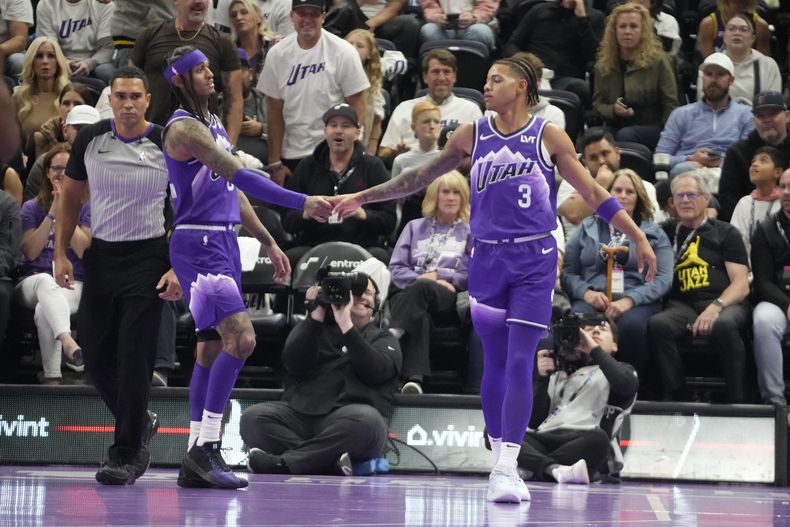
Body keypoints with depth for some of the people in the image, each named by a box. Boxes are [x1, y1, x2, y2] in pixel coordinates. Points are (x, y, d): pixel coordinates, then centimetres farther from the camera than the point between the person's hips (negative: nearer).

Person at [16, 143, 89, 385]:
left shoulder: (86, 207, 12)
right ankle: (68, 342, -65)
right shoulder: (32, 208, 15)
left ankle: (52, 377, -43)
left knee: (44, 311, -36)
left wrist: (64, 211, -4)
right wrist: (52, 213, -3)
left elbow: (84, 250, -3)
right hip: (33, 282, 0)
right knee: (46, 281, -40)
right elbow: (31, 252, 2)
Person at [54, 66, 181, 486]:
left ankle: (125, 455, -5)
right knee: (95, 355, 5)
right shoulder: (90, 140, 1)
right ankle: (141, 423, 30)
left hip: (148, 258, -4)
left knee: (134, 357, -10)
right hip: (101, 255, 4)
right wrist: (61, 254, 4)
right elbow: (71, 197, 12)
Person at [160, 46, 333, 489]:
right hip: (198, 244, -10)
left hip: (224, 243, 10)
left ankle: (196, 463, 10)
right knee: (241, 338, -19)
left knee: (214, 347, 8)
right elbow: (241, 177, -22)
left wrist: (269, 242, 23)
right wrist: (302, 203, -27)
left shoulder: (214, 124, 18)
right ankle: (205, 447, -16)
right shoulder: (184, 128, -13)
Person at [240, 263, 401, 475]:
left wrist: (347, 327, -8)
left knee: (366, 420, -39)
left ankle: (283, 462, -38)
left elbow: (376, 371, -2)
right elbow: (294, 364, 4)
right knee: (252, 418, -26)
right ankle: (328, 461, -38)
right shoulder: (317, 329, 24)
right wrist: (316, 316, -2)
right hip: (300, 411, 2)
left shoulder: (383, 338, 21)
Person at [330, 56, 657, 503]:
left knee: (520, 362, -11)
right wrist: (362, 198, 17)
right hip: (488, 259, 3)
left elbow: (592, 192, 2)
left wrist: (638, 237, -3)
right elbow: (420, 177, 17)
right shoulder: (472, 135, 8)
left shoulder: (548, 136, 0)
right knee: (495, 364, 6)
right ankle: (500, 458, 16)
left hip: (534, 261, -3)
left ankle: (507, 467, -17)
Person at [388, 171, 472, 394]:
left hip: (449, 299, -1)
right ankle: (414, 379, -55)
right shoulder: (415, 227, 27)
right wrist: (419, 277, -6)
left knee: (421, 288, -39)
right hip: (409, 294, 1)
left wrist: (437, 275, -4)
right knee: (419, 317, -38)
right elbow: (396, 268, 14)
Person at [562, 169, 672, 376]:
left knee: (632, 324, -38)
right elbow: (567, 272, 12)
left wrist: (629, 300, -14)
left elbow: (663, 278, 3)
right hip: (593, 299, 1)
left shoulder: (654, 233, 17)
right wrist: (586, 292, -11)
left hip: (637, 302, -1)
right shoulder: (586, 229, 21)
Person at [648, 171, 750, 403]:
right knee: (657, 325, -32)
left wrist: (715, 307, -16)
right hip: (682, 305, 2)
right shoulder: (666, 232, 22)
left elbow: (741, 284, 4)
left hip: (726, 303, -2)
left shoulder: (726, 233, 15)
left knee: (724, 325, -38)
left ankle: (737, 401, -27)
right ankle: (677, 398, -27)